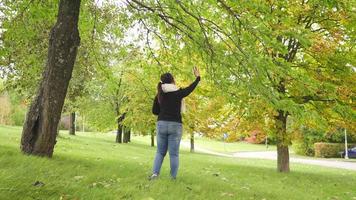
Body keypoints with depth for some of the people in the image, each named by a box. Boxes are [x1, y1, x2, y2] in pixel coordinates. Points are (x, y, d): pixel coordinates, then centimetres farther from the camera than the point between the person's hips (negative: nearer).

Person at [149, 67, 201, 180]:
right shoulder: (178, 93, -7)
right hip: (175, 125, -3)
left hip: (161, 124, 3)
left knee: (160, 152, 13)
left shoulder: (159, 95, 3)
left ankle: (155, 173, -2)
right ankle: (173, 178, 4)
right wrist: (198, 78, 23)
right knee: (174, 154, 3)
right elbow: (190, 89, 10)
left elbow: (154, 111, 10)